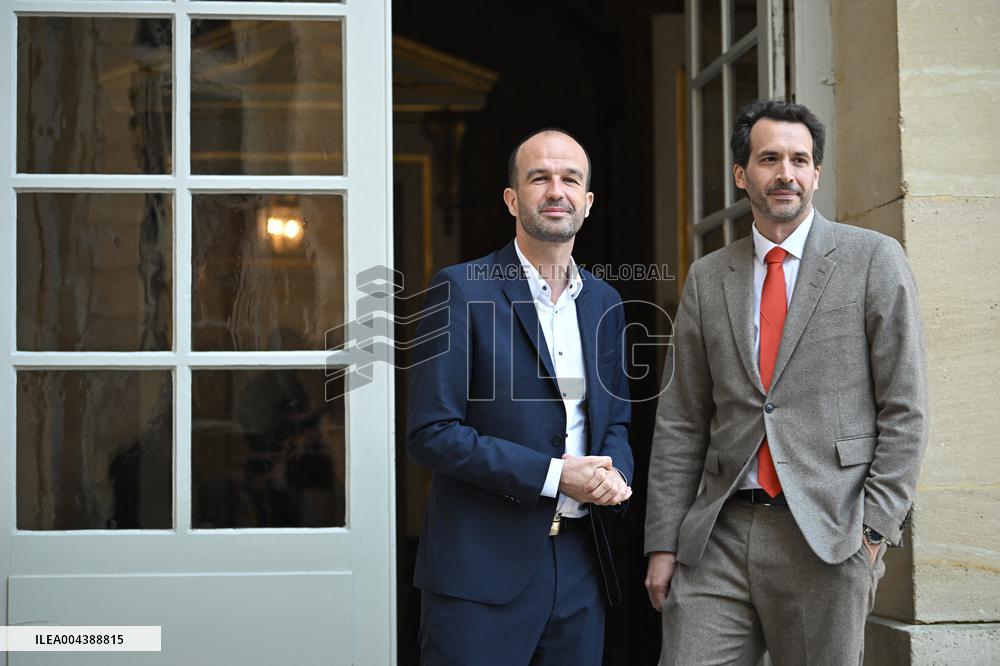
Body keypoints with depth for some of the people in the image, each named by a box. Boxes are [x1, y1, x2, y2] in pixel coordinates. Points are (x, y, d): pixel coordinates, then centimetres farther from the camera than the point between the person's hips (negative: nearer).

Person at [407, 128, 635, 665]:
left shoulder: (603, 302, 11)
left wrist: (614, 474, -5)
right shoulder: (462, 290, -7)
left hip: (579, 562, 6)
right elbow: (429, 433, -12)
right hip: (483, 566, -5)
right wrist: (554, 475, -17)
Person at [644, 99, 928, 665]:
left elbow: (904, 408, -2)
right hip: (720, 534, 3)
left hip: (827, 536, -3)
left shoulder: (873, 260, 2)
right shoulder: (708, 278, 11)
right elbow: (681, 421, 11)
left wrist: (877, 528, -9)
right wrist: (663, 542, 6)